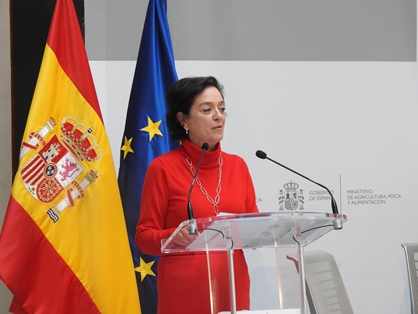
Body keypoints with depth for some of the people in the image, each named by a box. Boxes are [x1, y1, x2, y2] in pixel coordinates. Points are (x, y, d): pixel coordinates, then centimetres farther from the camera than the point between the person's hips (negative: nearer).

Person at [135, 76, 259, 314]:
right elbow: (144, 236, -5)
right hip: (185, 289, -4)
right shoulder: (163, 168, -5)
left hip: (233, 285, 4)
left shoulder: (238, 166, 9)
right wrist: (175, 237, -24)